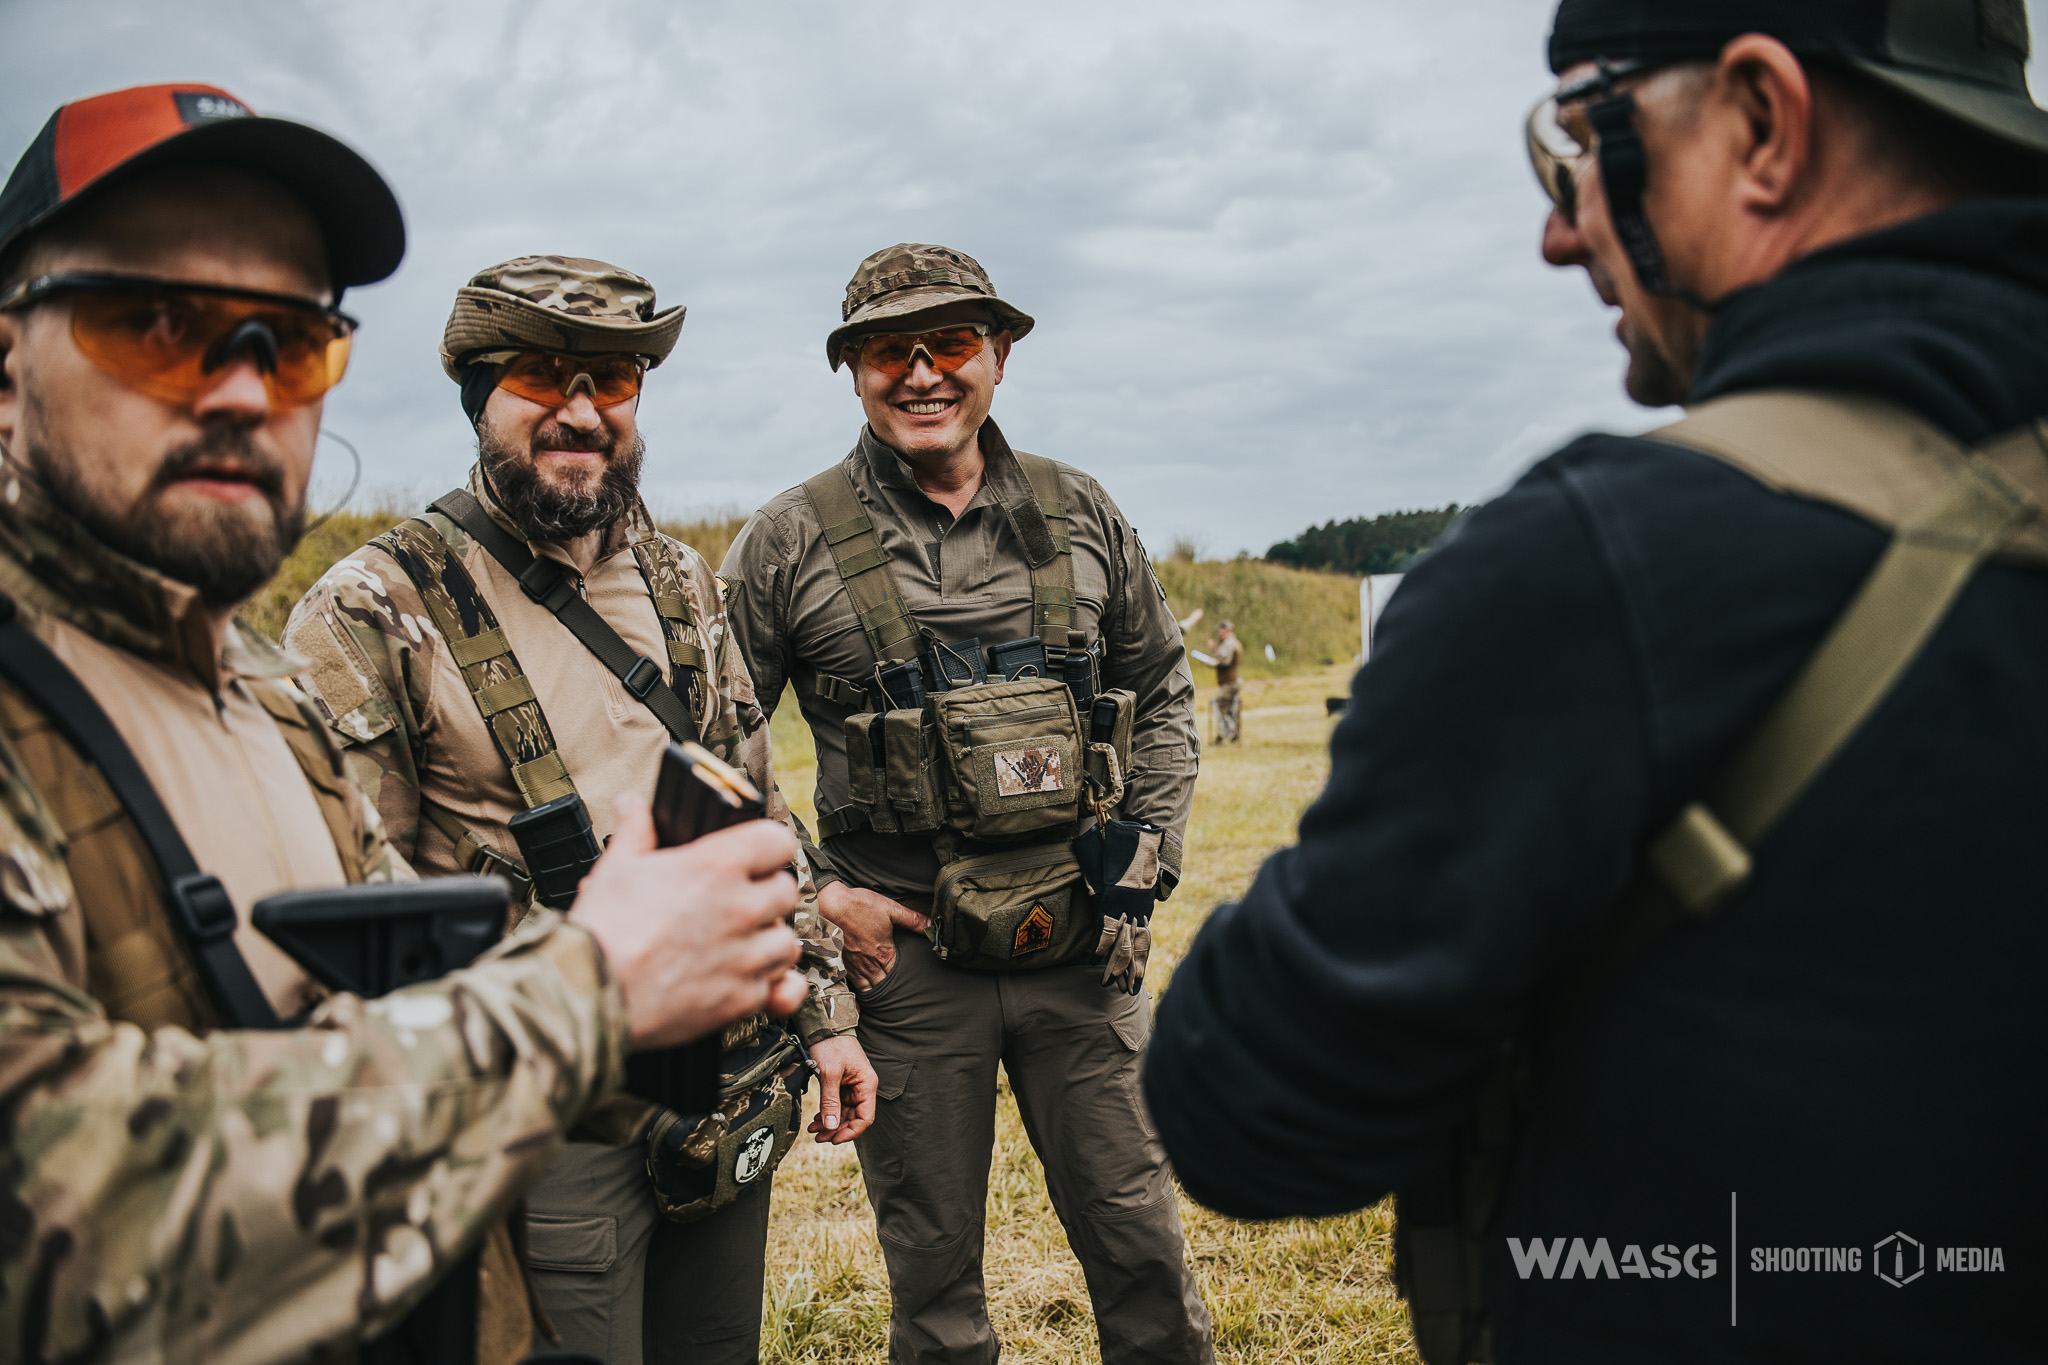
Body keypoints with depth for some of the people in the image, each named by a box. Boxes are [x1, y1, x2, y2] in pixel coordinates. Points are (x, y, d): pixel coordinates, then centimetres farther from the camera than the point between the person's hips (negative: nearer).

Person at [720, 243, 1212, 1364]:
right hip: (900, 954, -2)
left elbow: (1162, 689, 15)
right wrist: (809, 894, -5)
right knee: (933, 1265, 13)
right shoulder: (790, 544, -4)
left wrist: (1153, 850, 5)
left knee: (1139, 1237, 12)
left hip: (1083, 948, 2)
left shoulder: (1081, 515, 5)